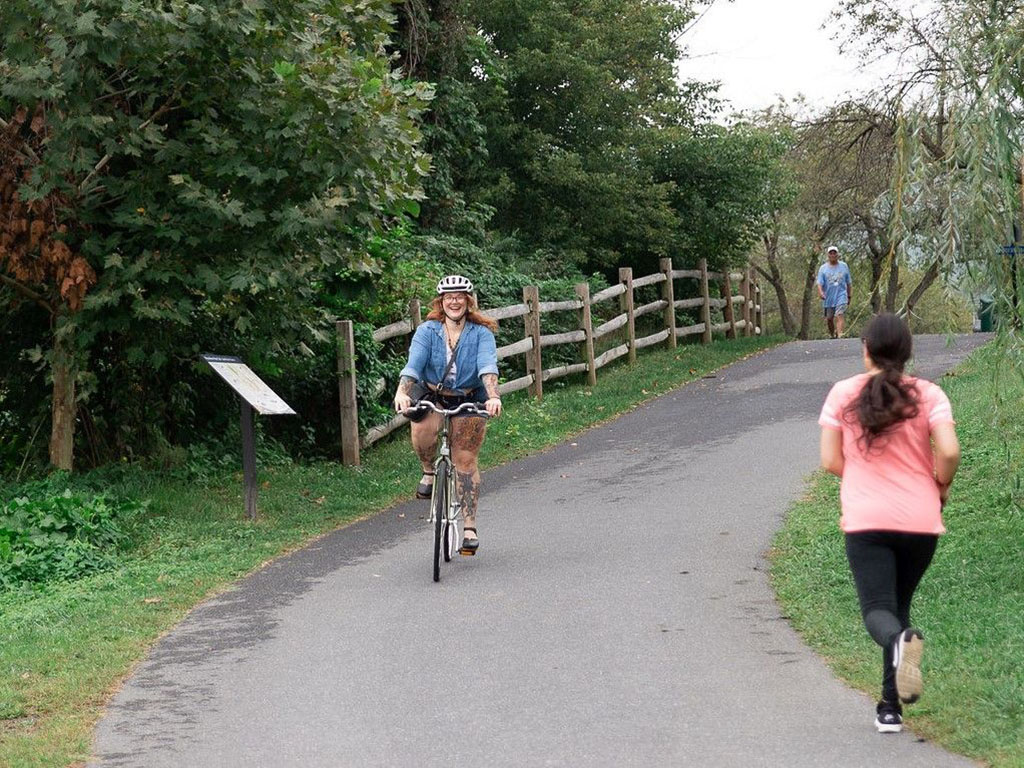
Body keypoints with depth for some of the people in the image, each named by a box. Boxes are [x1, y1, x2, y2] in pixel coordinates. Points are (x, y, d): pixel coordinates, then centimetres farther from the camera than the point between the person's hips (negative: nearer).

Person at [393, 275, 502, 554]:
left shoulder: (481, 333, -8)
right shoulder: (427, 331, -6)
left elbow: (488, 367, -24)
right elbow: (413, 365, -19)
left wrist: (493, 396, -43)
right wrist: (402, 392, -38)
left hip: (469, 401, 0)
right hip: (432, 395, 0)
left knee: (465, 461, -4)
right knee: (423, 428, -32)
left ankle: (470, 526, 4)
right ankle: (428, 471, -1)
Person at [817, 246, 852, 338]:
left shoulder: (844, 266, 6)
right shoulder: (823, 268, 3)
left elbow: (849, 283, 14)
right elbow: (819, 283, -5)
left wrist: (850, 296, 14)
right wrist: (821, 293, -25)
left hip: (841, 296, -2)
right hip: (828, 298, 2)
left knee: (839, 317, -18)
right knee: (829, 319, 11)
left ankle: (839, 335, -27)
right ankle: (832, 335, 33)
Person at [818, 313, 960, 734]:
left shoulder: (843, 394, 2)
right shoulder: (928, 395, -1)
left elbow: (830, 460, 0)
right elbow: (949, 451, -13)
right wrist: (940, 486, 7)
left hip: (866, 521, -2)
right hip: (921, 521, 2)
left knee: (878, 609, -5)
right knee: (899, 604, 18)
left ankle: (900, 640, -42)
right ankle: (891, 707, 18)